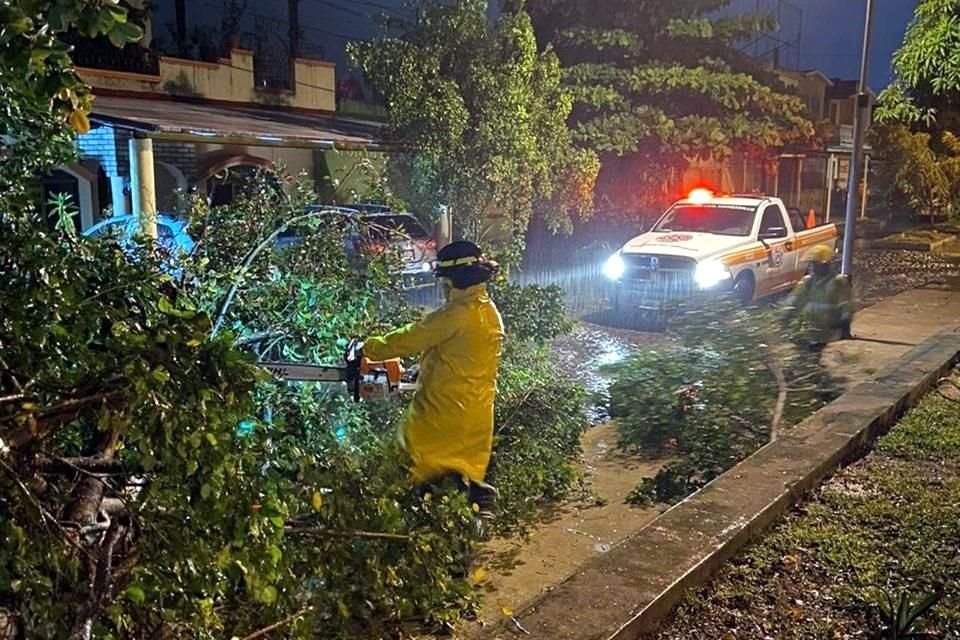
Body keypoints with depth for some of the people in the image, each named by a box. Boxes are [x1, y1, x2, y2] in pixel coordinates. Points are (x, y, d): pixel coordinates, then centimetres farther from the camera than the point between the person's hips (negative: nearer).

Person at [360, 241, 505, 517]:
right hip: (477, 419, 9)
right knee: (465, 476, 18)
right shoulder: (491, 314, 9)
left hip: (443, 414, -9)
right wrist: (427, 371, 15)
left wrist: (368, 348, 2)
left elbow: (410, 339, -12)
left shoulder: (457, 314, -19)